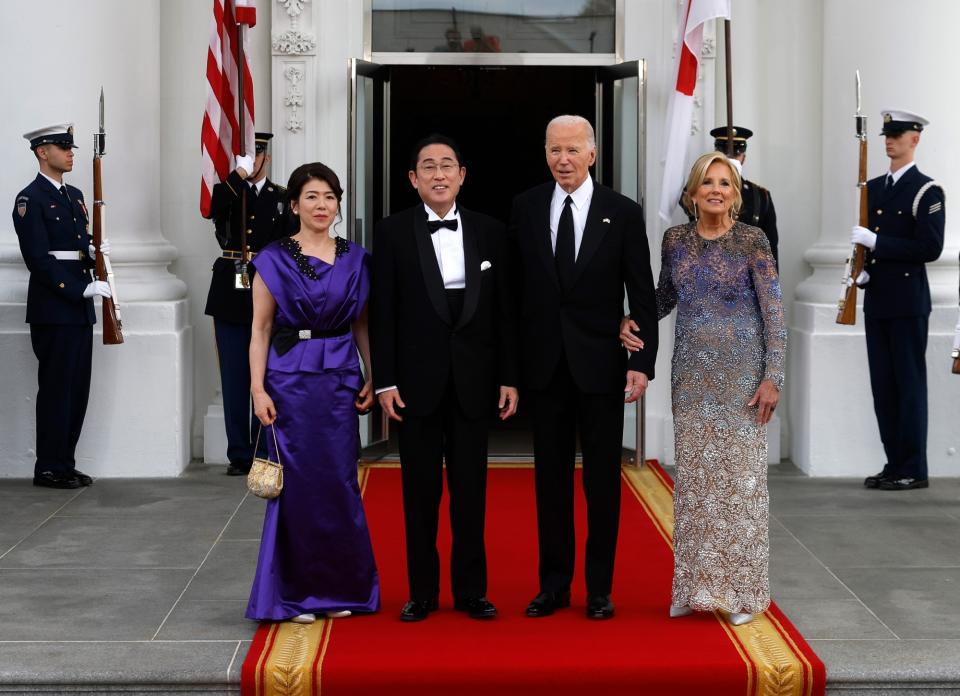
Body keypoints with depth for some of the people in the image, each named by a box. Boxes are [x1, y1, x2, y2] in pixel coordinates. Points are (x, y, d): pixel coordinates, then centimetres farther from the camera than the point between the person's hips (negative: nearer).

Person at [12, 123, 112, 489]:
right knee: (56, 389, -3)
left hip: (79, 309, 8)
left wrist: (94, 250, 0)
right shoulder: (30, 199, -9)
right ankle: (49, 469, 5)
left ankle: (65, 464, 18)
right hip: (53, 310, -8)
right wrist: (83, 289, -19)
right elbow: (39, 259, -16)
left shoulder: (74, 195, 17)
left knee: (77, 390, 9)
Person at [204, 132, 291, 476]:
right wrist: (239, 175, -20)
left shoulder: (283, 198, 7)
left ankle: (264, 452, 10)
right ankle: (239, 454, 9)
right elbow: (212, 211, -18)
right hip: (230, 296, 1)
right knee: (234, 377, 3)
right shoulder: (226, 192, 7)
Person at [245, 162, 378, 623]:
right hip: (290, 380, -2)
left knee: (340, 482, 4)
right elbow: (260, 329, -2)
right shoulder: (274, 259, 0)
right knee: (297, 484, 0)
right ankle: (296, 593, 11)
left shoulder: (355, 260, 8)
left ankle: (340, 588, 18)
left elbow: (362, 325, 12)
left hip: (340, 381, 3)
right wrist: (258, 388, -9)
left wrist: (372, 378, 2)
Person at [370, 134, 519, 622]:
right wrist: (385, 381, -7)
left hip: (473, 380, 1)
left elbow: (504, 310, 6)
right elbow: (383, 313, -2)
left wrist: (509, 377, 2)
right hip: (417, 379, -1)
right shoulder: (392, 232, 0)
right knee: (420, 490, 6)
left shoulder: (490, 232, 5)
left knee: (470, 488, 6)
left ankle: (470, 589, 16)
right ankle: (422, 591, 15)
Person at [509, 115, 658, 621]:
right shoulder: (525, 208, 3)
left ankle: (600, 588, 16)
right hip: (545, 364, 2)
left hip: (601, 365, -2)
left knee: (603, 479, 6)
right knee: (551, 477, 9)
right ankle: (554, 583, 19)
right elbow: (515, 285, 6)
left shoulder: (623, 213, -3)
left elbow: (643, 297, -2)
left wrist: (642, 362, -9)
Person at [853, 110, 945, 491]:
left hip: (908, 302, -7)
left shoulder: (926, 191, -7)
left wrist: (877, 242, -17)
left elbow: (930, 248, -15)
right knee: (883, 385, 9)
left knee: (909, 384, -3)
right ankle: (894, 464, 16)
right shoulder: (874, 187, 15)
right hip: (877, 300, 7)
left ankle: (913, 470, 3)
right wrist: (862, 272, 3)